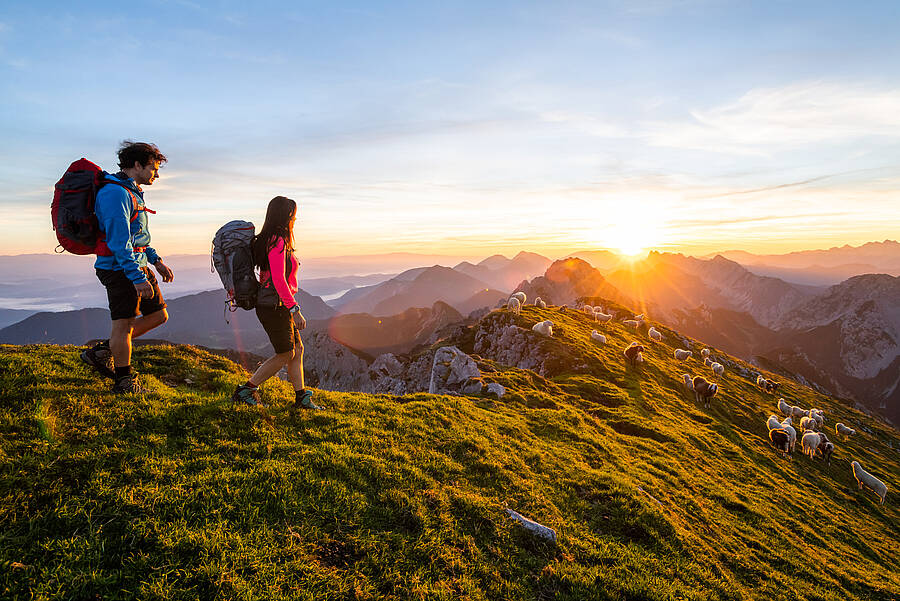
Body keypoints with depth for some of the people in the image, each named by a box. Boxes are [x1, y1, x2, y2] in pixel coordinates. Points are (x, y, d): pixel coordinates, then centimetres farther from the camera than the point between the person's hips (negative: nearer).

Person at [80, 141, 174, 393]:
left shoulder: (132, 192, 17)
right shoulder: (115, 193, -16)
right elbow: (119, 241, -23)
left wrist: (156, 261, 21)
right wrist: (138, 278, -27)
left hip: (138, 265, 10)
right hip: (120, 268, -10)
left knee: (158, 315, 13)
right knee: (124, 323, -2)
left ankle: (101, 351, 23)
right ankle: (125, 382, 11)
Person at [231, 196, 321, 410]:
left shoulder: (271, 240, 12)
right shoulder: (278, 242, -18)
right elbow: (278, 279, -24)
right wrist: (294, 309, -25)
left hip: (279, 306, 9)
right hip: (274, 306, -9)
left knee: (297, 350, 12)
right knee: (285, 354, 3)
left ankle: (301, 397, 19)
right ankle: (245, 390, 13)